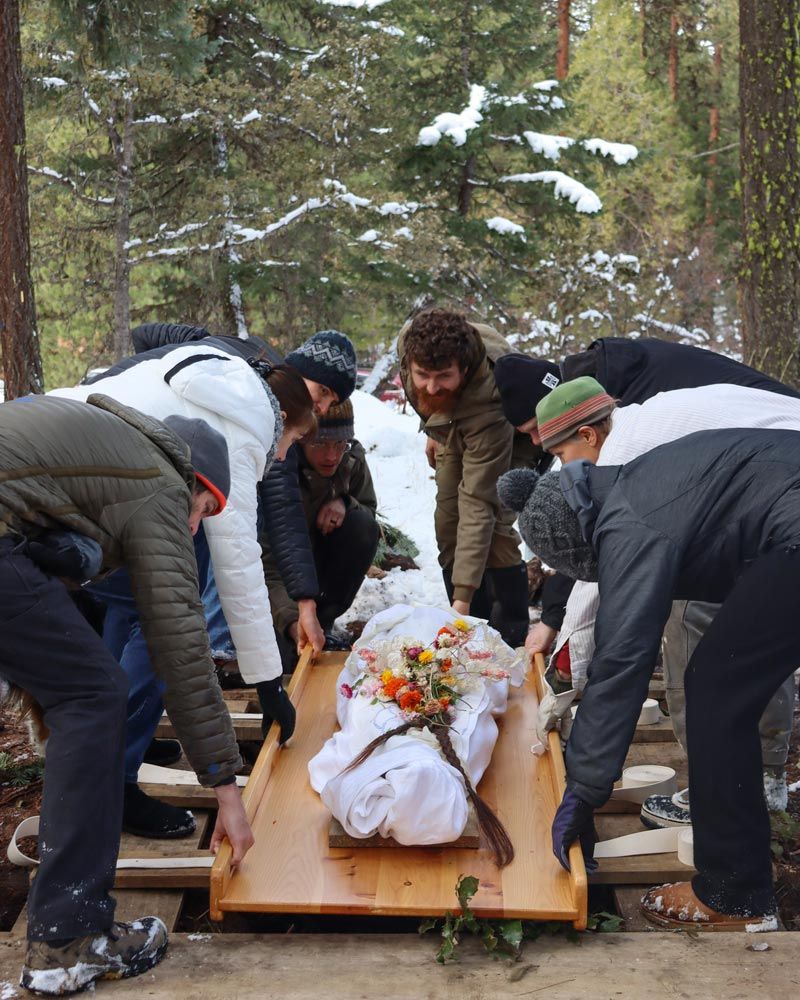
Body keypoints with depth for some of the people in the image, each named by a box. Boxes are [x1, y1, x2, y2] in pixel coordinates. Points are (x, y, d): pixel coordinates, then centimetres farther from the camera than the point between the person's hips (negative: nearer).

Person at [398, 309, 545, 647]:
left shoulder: (488, 408, -47)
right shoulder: (412, 341, -33)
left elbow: (478, 506, -46)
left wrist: (463, 596, -47)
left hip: (516, 438, -6)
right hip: (453, 432, 6)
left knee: (493, 525, -22)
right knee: (448, 522, 0)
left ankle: (513, 639, -9)